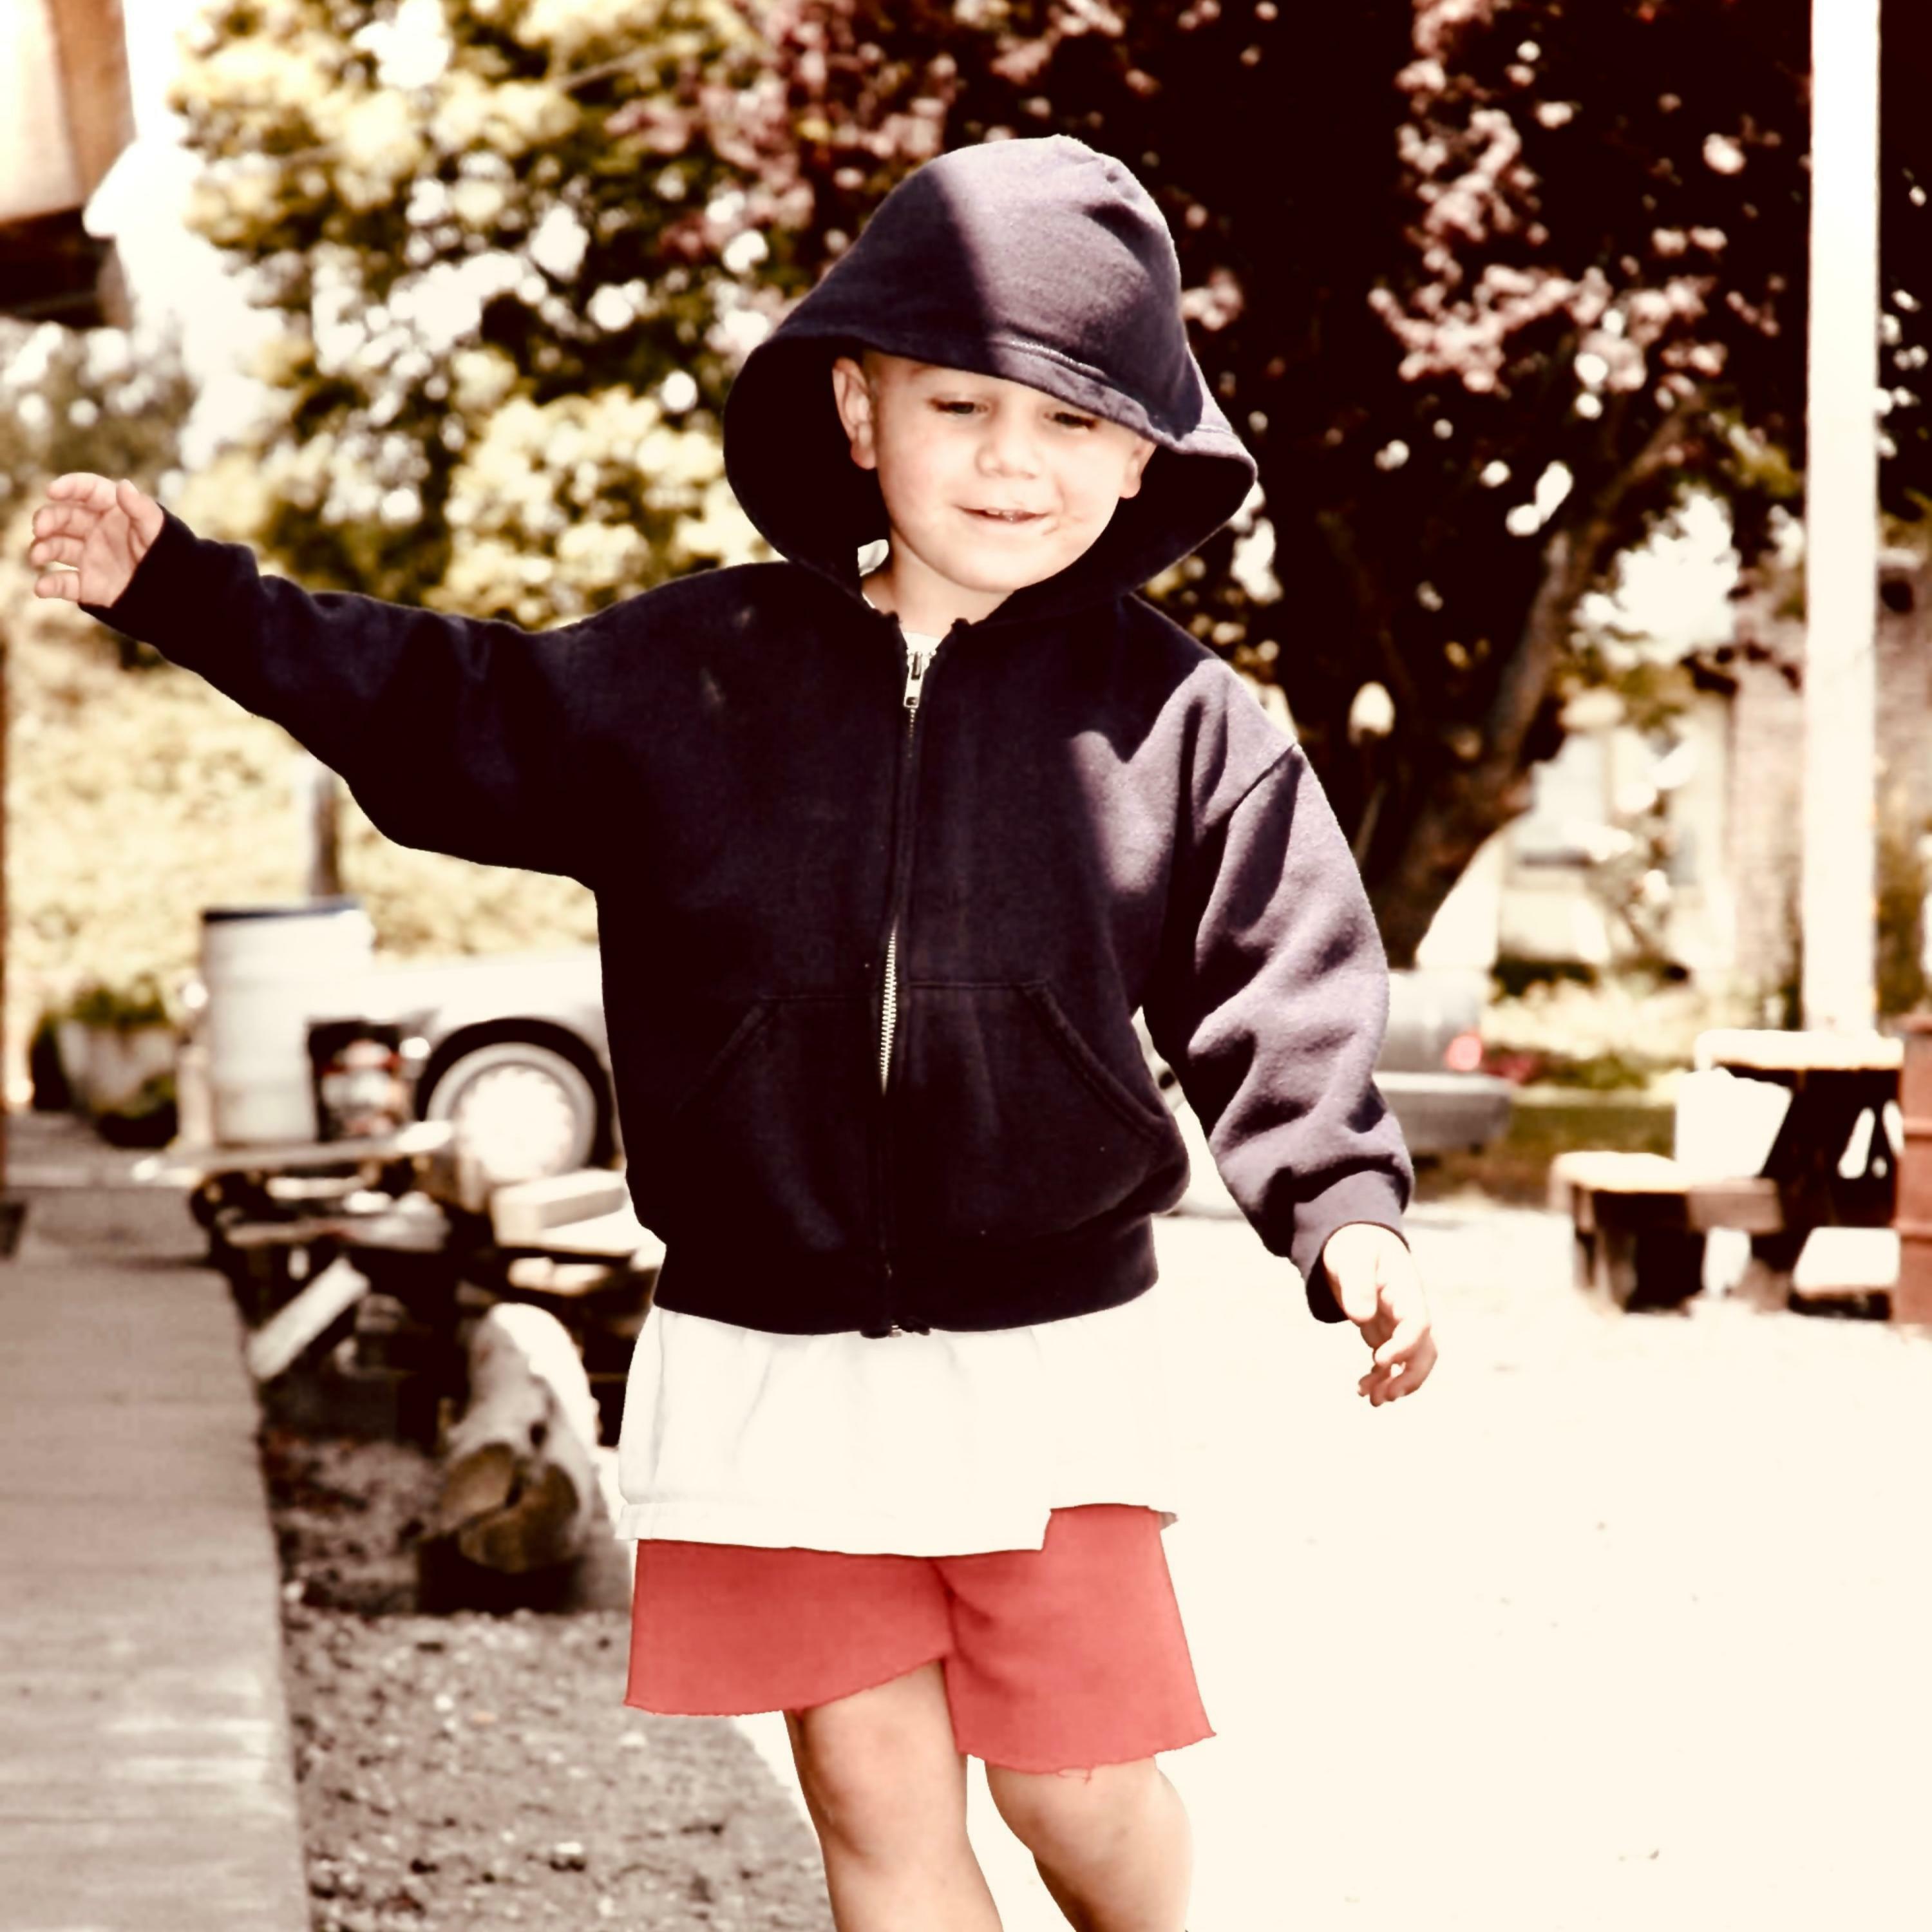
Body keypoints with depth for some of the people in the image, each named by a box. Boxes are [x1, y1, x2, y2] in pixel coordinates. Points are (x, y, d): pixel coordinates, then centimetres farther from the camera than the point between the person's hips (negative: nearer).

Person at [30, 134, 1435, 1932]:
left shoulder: (1180, 718, -3)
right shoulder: (692, 670, 1)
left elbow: (1279, 988, -2)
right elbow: (442, 719, 10)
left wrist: (1347, 1210, -15)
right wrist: (180, 586, 6)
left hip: (1047, 1355, -1)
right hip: (767, 1358, 2)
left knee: (1081, 1786, 1)